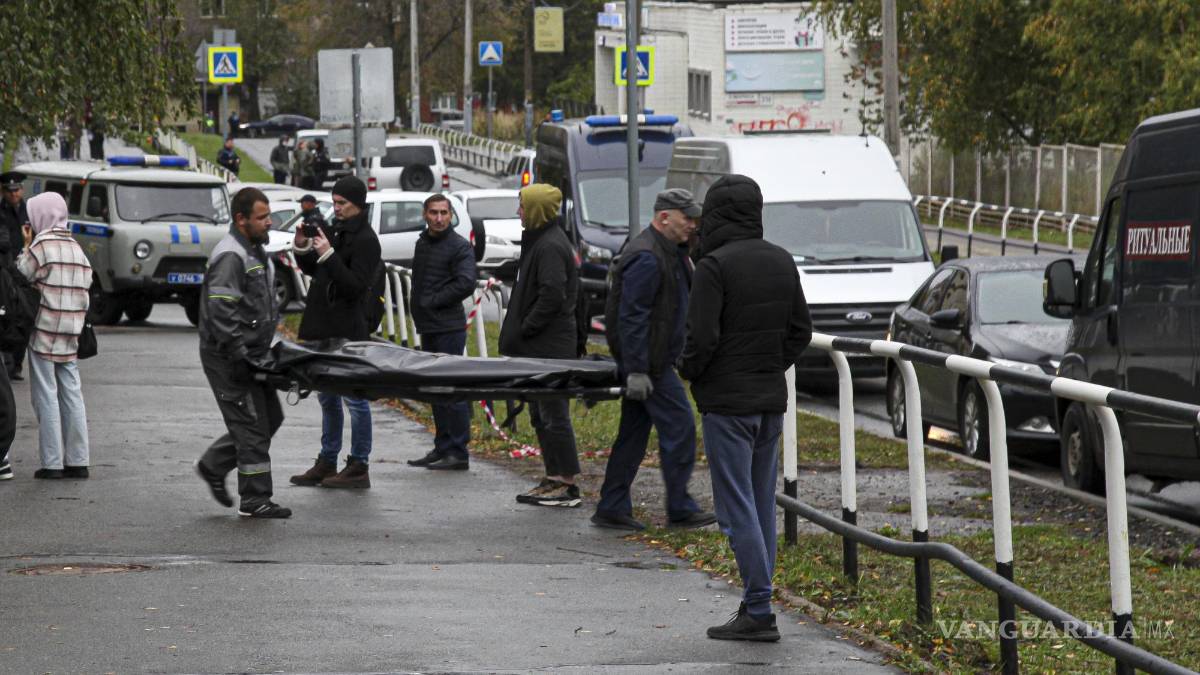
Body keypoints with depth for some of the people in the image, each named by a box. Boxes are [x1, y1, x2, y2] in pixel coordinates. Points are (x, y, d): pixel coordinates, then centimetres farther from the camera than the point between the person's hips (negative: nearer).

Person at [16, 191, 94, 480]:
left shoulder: (42, 245, -11)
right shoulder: (76, 248, 11)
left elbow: (21, 276, -7)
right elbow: (86, 286, 12)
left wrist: (26, 246, 2)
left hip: (44, 332, -6)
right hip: (70, 336, 6)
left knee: (46, 397, -2)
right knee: (71, 395, 9)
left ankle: (52, 463, -4)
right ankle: (77, 461, 8)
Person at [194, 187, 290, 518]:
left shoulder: (256, 251, 15)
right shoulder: (231, 257, -19)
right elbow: (221, 311, -26)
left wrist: (264, 350, 18)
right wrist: (238, 355, -27)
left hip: (250, 355, 10)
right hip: (228, 358, -10)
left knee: (270, 417, 14)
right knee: (252, 425, -7)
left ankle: (213, 466, 25)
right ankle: (255, 500, -1)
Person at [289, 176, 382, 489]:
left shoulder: (365, 240, -13)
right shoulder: (333, 230, 12)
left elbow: (356, 285, -21)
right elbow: (312, 271, 20)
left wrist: (328, 255, -25)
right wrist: (302, 248, 2)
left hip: (348, 329, -9)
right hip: (324, 326, 9)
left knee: (355, 398, -4)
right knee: (327, 398, 15)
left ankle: (358, 467, 0)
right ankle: (327, 463, 23)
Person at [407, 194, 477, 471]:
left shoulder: (460, 247, -9)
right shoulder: (422, 243, 16)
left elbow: (466, 284, -19)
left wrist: (431, 301, -14)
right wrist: (418, 307, 6)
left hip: (449, 328, -9)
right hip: (428, 328, 9)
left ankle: (458, 453, -8)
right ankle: (443, 448, 20)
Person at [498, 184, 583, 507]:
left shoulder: (551, 247, -16)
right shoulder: (540, 241, 17)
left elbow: (552, 296, -25)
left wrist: (525, 329, -16)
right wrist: (520, 331, 14)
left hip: (551, 348, -11)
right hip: (540, 348, 11)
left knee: (554, 414, -7)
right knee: (541, 414, 15)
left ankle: (567, 483, -5)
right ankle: (555, 478, 20)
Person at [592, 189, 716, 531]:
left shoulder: (671, 252, 17)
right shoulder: (646, 257, -18)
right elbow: (632, 316, -23)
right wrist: (636, 370, -26)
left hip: (652, 361, 11)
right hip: (649, 362, -11)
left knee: (634, 432, 11)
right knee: (679, 426, -8)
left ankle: (612, 508, 14)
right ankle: (680, 509, -3)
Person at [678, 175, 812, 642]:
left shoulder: (714, 266, -16)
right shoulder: (782, 262, 7)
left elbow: (702, 338, -19)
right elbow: (801, 331, 11)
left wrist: (690, 372, -1)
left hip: (727, 401, -7)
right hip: (772, 399, 7)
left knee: (737, 508, -4)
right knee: (762, 504, 13)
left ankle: (759, 611, -7)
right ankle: (756, 606, 16)